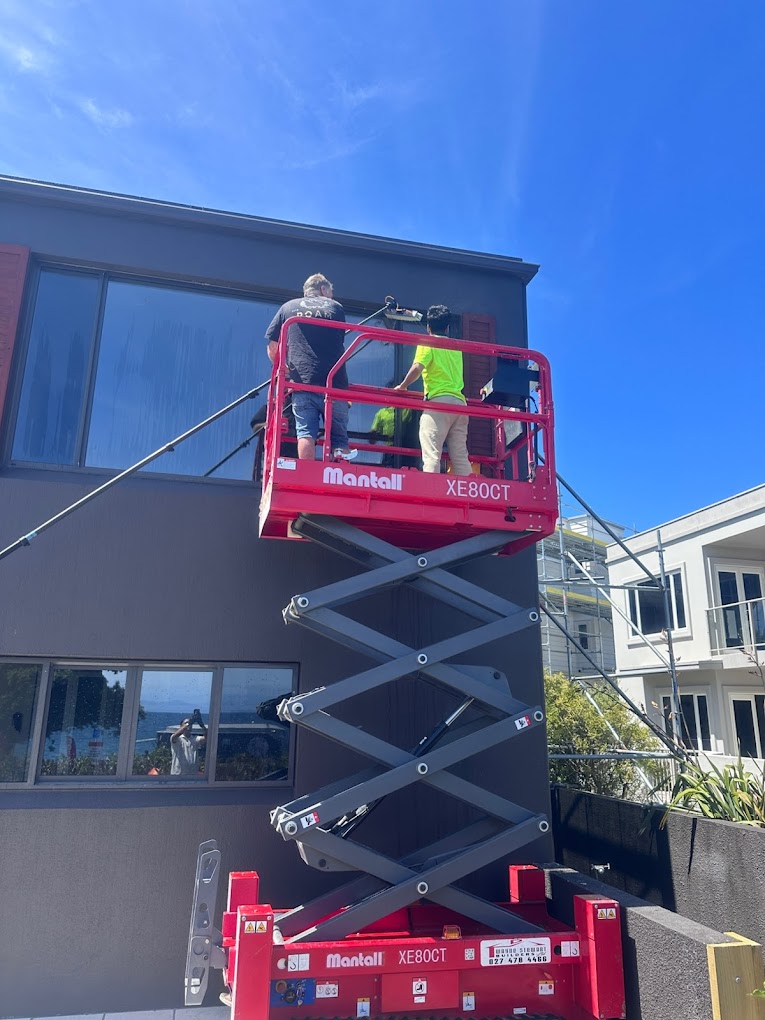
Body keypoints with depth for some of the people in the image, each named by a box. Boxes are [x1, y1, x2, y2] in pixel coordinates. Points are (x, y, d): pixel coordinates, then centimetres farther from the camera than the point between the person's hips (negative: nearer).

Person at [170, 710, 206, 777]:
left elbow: (206, 736, -12)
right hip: (177, 775, -3)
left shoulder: (195, 740, 7)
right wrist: (188, 723, -33)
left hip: (192, 775, 3)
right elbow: (176, 735, -26)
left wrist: (201, 723, -28)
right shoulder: (177, 739, -1)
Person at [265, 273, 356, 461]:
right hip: (334, 383, 0)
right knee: (339, 437, 4)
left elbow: (273, 348, 10)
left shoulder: (288, 307, 14)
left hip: (302, 381, 1)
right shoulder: (336, 307, 13)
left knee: (305, 433, -1)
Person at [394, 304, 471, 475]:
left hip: (439, 400, -6)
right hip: (459, 402, 6)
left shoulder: (427, 343, 5)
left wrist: (402, 386, 3)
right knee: (460, 457, 5)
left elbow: (417, 368, -9)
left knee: (432, 454, -12)